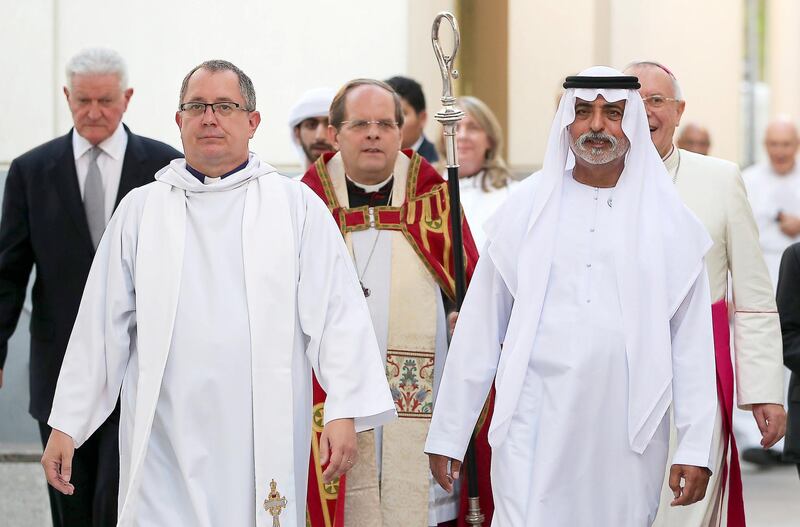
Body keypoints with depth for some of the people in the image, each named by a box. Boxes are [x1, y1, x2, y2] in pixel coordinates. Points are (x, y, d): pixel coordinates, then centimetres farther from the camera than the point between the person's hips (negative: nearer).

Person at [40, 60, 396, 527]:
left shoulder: (298, 206, 6)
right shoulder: (141, 210, 12)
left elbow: (336, 313, -1)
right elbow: (101, 324, 11)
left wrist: (345, 412, -11)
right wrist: (66, 423, 8)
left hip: (264, 438, -1)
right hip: (166, 436, 1)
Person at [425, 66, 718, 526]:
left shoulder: (670, 221, 5)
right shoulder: (526, 209, 6)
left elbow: (692, 342, 4)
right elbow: (478, 333, 7)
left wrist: (696, 447, -2)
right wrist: (448, 434, 5)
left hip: (629, 430, 1)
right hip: (535, 426, 0)